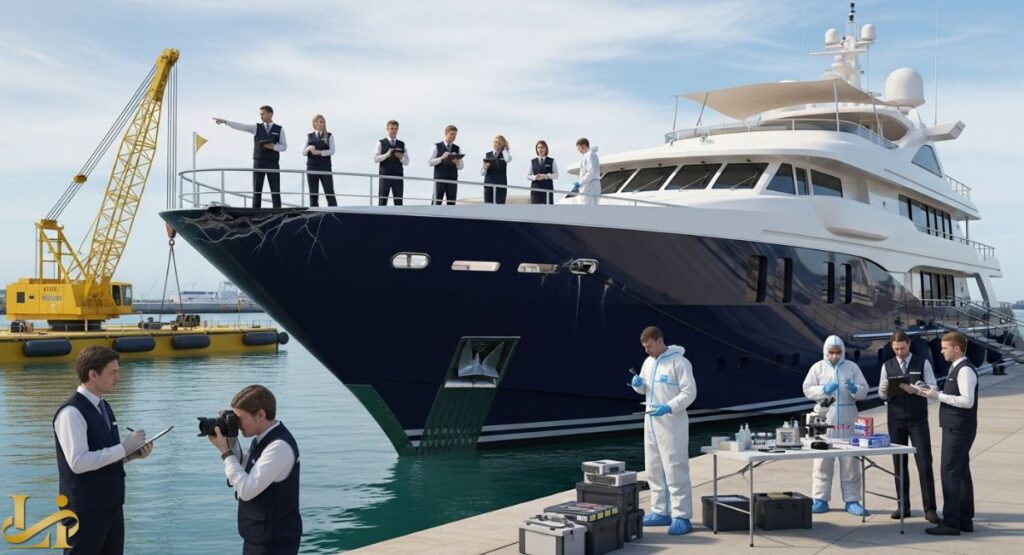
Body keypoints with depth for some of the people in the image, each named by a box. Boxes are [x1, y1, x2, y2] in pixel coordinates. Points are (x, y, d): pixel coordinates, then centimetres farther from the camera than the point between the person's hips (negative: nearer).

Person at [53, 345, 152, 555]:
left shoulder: (104, 407, 11)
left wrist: (133, 453, 0)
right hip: (85, 510, -8)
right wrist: (123, 448, -20)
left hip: (111, 505, 8)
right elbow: (78, 462, -25)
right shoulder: (72, 412, -17)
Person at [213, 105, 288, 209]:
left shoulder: (279, 129, 6)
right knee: (257, 190, 0)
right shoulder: (257, 127, 7)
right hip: (258, 162, 1)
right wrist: (225, 121, -15)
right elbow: (240, 126, -3)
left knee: (275, 191, 0)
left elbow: (284, 147, 3)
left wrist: (273, 147, -16)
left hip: (273, 163, -1)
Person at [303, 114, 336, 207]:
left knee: (330, 193, -5)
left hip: (325, 168, -2)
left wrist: (319, 152, -16)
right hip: (311, 168, 2)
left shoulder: (329, 136, 6)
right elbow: (303, 152, 9)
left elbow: (332, 151, -5)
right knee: (313, 194, 3)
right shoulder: (309, 136, 12)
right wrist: (309, 148, -13)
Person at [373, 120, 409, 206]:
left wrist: (401, 157, -10)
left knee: (399, 203, 0)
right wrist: (387, 154, -17)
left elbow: (406, 162, 11)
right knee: (382, 202, -4)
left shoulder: (402, 144, 13)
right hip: (385, 176, -2)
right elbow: (375, 159, -3)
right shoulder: (381, 143, 6)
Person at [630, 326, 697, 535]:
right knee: (654, 470, 13)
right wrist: (637, 384, 0)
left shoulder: (679, 362, -11)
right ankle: (660, 512, 22)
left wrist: (668, 408, -26)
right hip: (651, 422, 8)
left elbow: (690, 392, -15)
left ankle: (681, 517, -3)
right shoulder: (648, 362, 13)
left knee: (675, 471, -7)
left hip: (672, 424, -8)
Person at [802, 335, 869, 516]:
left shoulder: (852, 367, 8)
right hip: (825, 420, -1)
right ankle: (820, 500, 6)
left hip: (847, 421, 1)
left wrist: (854, 389, -16)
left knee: (850, 462, 3)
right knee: (823, 461, 1)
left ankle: (852, 500, 10)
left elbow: (864, 390, 5)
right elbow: (807, 389, 1)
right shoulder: (818, 367, 6)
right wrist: (824, 390, -15)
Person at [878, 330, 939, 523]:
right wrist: (885, 390, -15)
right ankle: (903, 506, 12)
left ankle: (929, 508, -1)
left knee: (924, 463, -5)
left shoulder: (923, 363, 1)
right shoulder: (887, 366, 7)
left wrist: (914, 390, -19)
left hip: (918, 420, -2)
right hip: (895, 420, 2)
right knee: (899, 464, 5)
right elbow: (882, 395, 8)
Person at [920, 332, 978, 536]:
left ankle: (951, 522, -6)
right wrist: (936, 394, 6)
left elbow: (967, 401, -24)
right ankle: (965, 519, 22)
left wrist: (938, 395, -21)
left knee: (950, 472, -9)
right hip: (954, 428, 10)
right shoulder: (955, 368, 14)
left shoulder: (965, 370, -17)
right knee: (961, 473, 14)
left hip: (958, 430, -10)